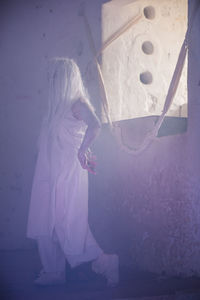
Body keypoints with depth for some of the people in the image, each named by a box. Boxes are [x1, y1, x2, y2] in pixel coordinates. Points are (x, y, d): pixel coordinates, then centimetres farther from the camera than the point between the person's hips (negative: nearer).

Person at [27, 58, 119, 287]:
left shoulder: (77, 103, -11)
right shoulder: (58, 105, 16)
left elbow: (95, 125, -29)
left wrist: (82, 151, -26)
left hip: (68, 173, -9)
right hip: (50, 174, 9)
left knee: (69, 224, -8)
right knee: (46, 222, 8)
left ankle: (104, 263, 2)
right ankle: (54, 271, 16)